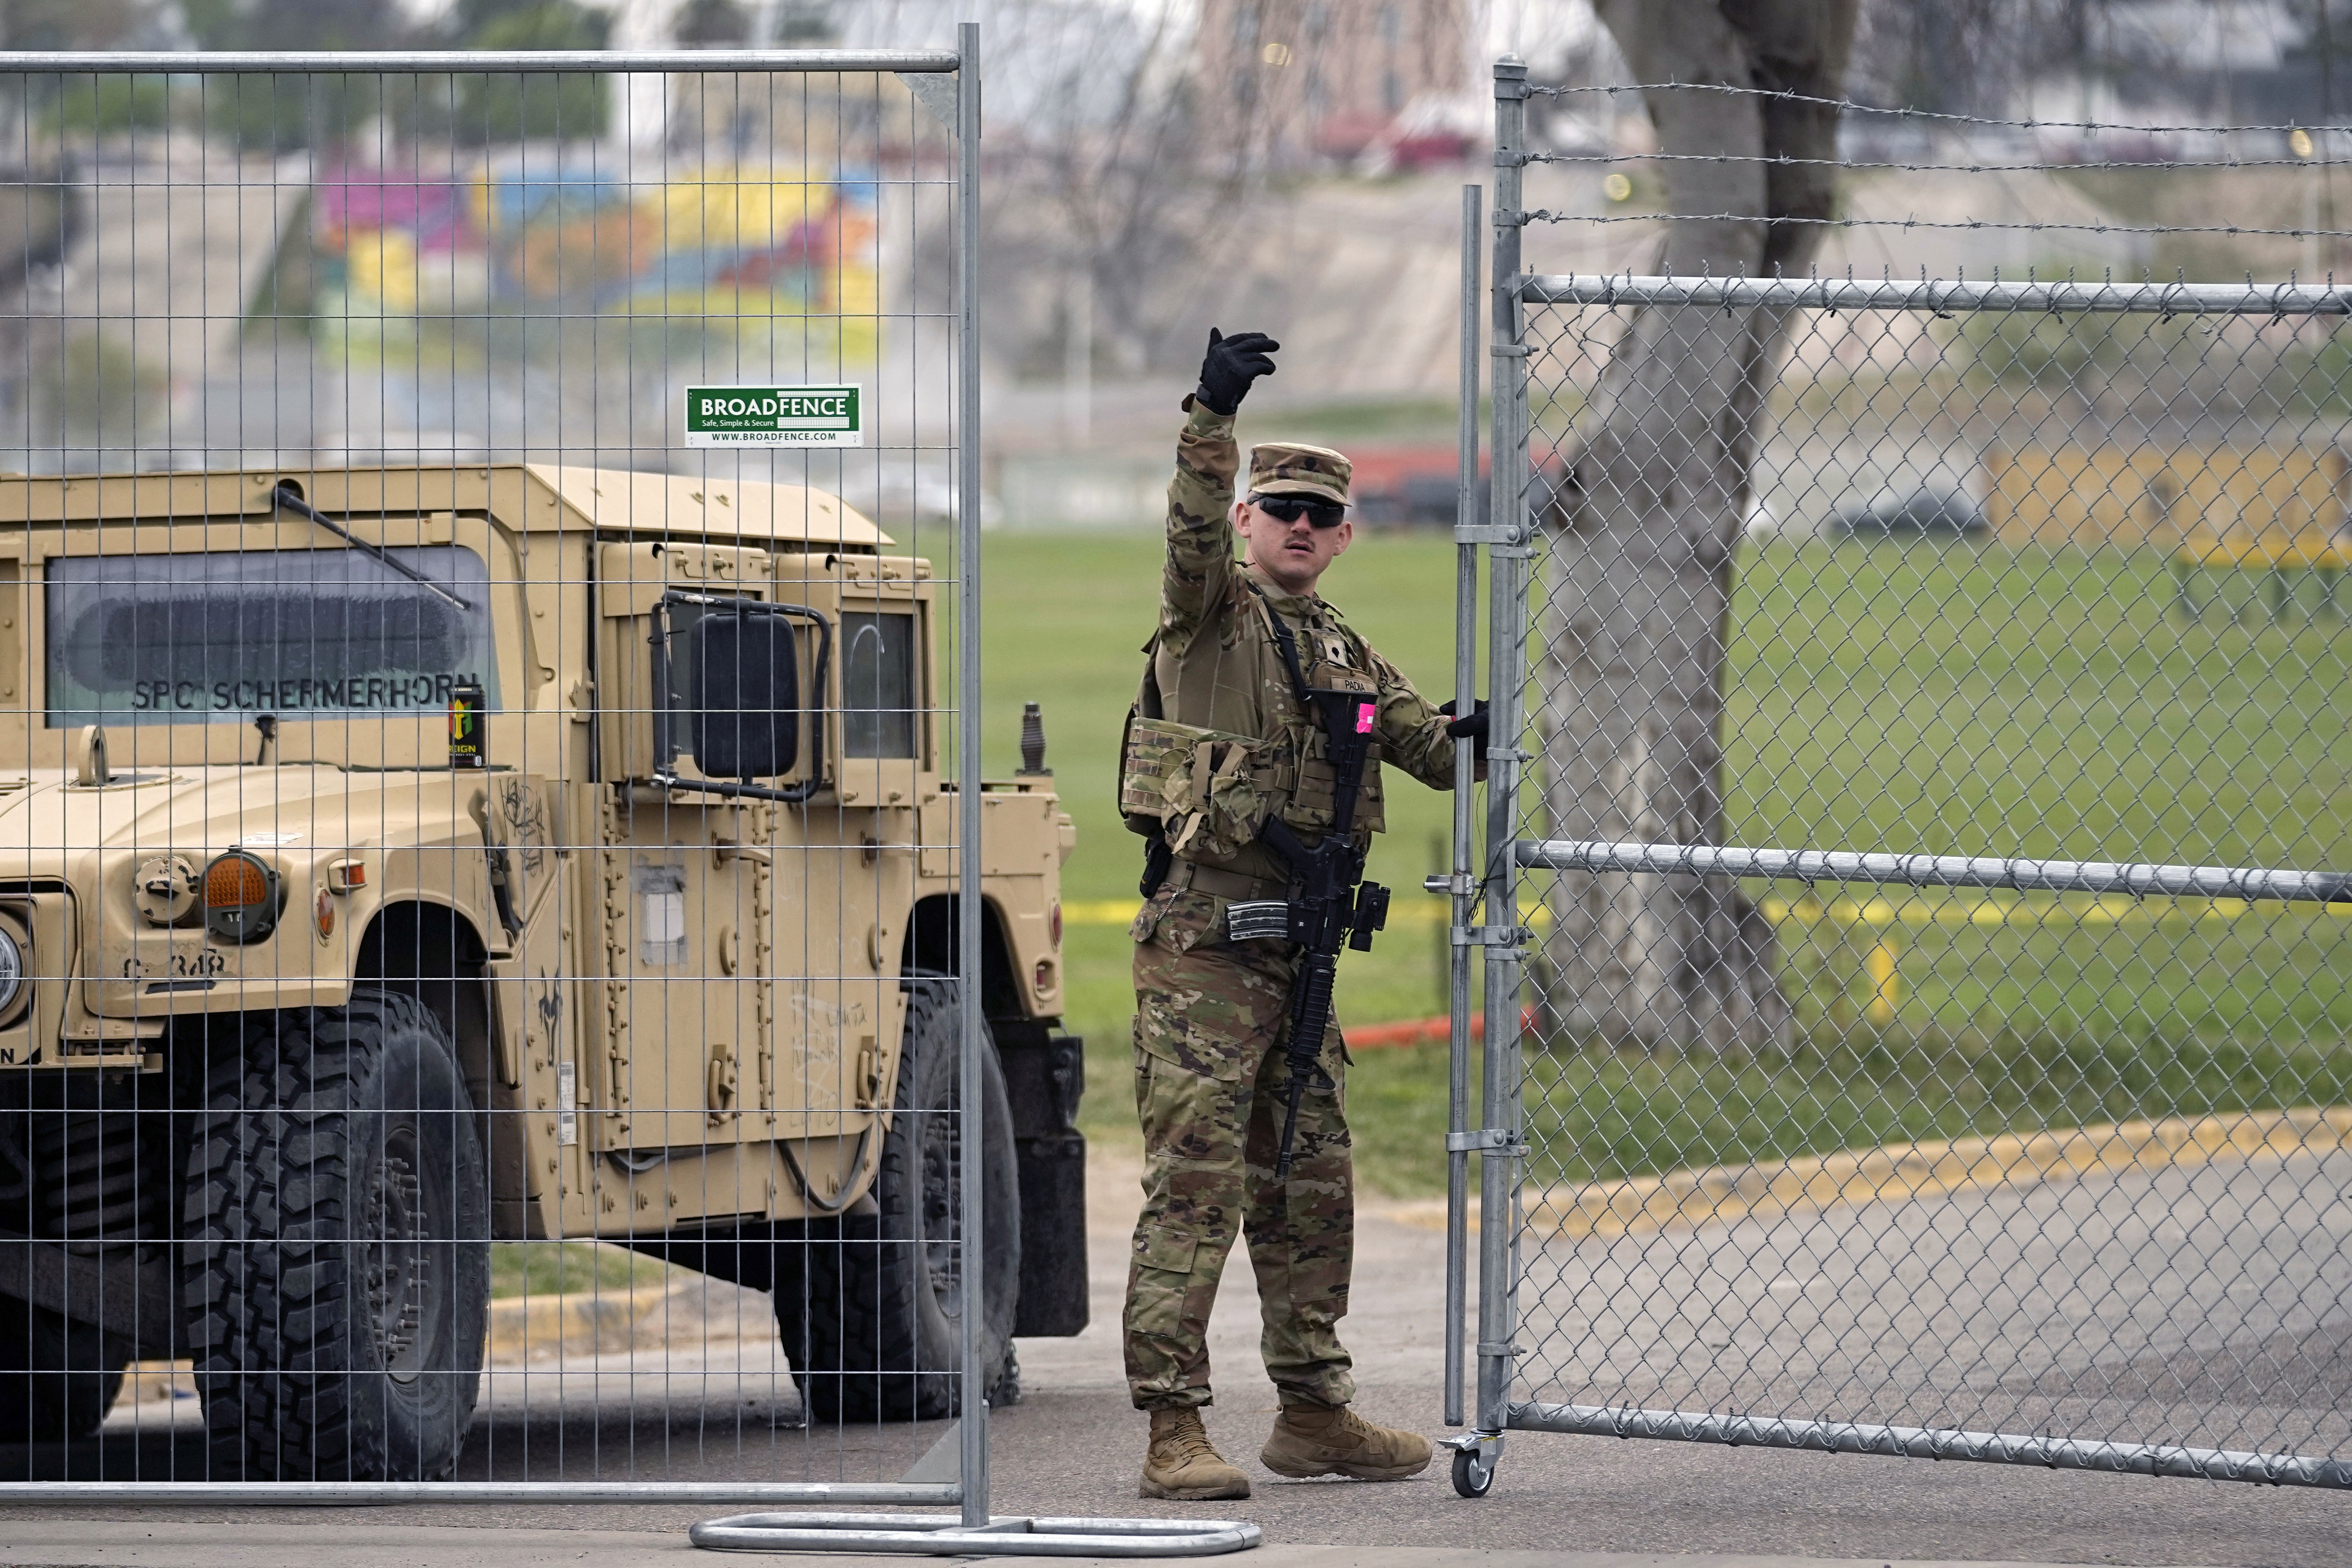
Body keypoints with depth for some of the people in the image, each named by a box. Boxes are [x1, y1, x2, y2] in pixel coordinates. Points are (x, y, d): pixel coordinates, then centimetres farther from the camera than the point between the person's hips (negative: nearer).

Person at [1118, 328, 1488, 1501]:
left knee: (1311, 1187, 13)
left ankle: (1313, 1410, 23)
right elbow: (1195, 533, -22)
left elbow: (1425, 747, 17)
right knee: (1195, 1183, -10)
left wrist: (1472, 736, -8)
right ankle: (1173, 1429, -12)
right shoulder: (1212, 614, -2)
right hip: (1201, 938, -7)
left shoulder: (1347, 654, 19)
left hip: (1299, 945, 7)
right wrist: (1213, 414, -38)